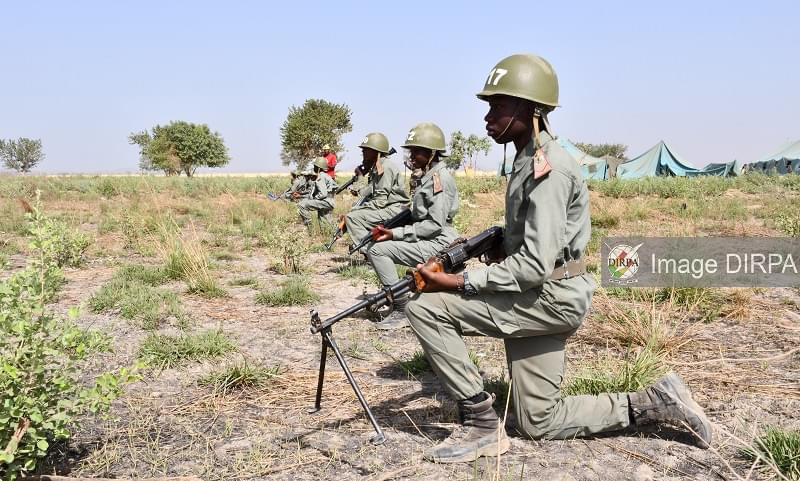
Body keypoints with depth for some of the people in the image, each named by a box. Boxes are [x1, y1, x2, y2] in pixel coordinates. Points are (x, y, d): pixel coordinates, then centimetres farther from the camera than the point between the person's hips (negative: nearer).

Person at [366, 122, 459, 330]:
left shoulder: (440, 177, -15)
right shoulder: (429, 175, 15)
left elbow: (435, 224, -21)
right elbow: (418, 215, 19)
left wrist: (396, 233, -19)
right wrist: (389, 228, 5)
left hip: (437, 244, -10)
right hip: (430, 242, 10)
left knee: (377, 250, -15)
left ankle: (402, 310, -11)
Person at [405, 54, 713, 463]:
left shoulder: (547, 168, -20)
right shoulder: (527, 160, 10)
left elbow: (534, 265, -26)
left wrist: (457, 282, -26)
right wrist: (497, 246, 4)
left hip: (550, 298, -10)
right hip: (538, 297, 10)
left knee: (425, 309, -17)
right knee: (539, 422, 14)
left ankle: (480, 423, -9)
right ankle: (654, 403, 20)